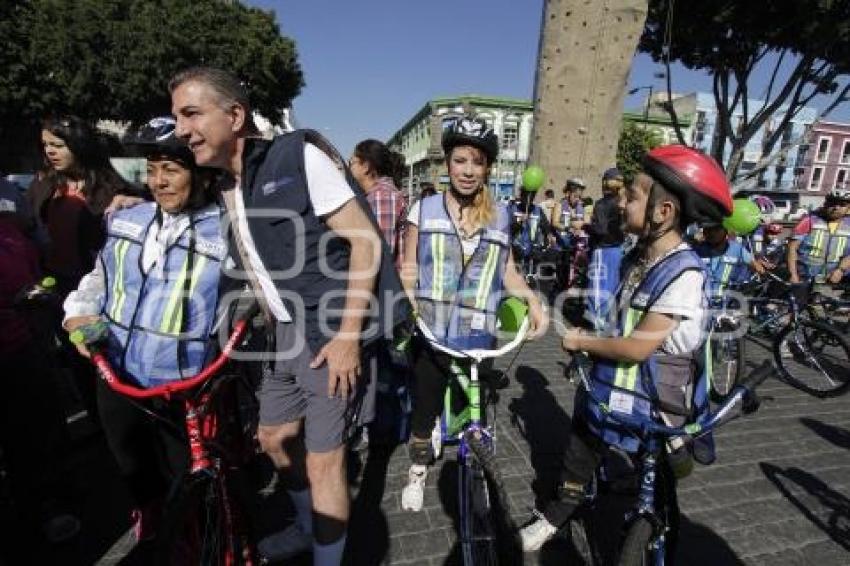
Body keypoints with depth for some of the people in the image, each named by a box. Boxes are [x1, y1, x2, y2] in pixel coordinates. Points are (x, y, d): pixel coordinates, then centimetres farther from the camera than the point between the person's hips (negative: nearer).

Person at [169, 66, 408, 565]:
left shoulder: (300, 156, -13)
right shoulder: (226, 187, 9)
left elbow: (366, 241, -17)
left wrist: (348, 335, -20)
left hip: (331, 334, -8)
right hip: (284, 333, 8)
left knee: (323, 460, -1)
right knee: (275, 438, 21)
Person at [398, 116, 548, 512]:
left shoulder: (500, 216, 5)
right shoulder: (424, 209, -1)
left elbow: (506, 270, 12)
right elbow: (409, 270, 0)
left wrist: (532, 299, -3)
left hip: (478, 334, 2)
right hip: (431, 332, -1)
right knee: (424, 409, 13)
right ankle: (418, 470, 40)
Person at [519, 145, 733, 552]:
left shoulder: (684, 274, -24)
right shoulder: (636, 257, 0)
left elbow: (638, 347, -25)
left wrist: (582, 341, -13)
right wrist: (590, 342, -2)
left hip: (650, 402, -7)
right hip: (606, 387, 7)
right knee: (578, 458, 22)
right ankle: (553, 518, 44)